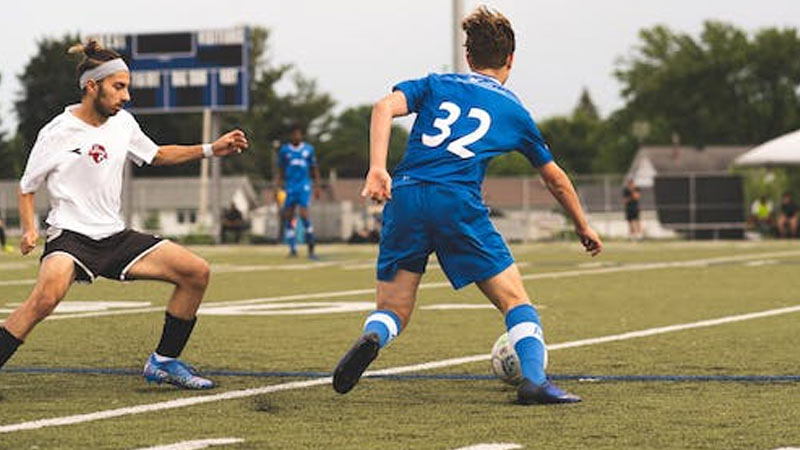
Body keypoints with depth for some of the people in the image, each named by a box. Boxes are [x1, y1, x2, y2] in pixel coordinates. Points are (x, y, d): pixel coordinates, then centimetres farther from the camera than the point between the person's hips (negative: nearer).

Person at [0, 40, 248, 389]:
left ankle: (163, 363, 10)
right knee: (46, 296, -37)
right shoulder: (58, 133, -8)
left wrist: (210, 150, 16)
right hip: (70, 236, -7)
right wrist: (29, 230, -12)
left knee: (196, 272, -1)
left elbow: (156, 155, 26)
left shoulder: (123, 123, 8)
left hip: (114, 237, 7)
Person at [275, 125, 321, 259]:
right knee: (288, 217, -1)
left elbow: (314, 169, 13)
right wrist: (278, 187, 4)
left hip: (304, 186, -2)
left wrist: (317, 187, 9)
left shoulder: (308, 149, 6)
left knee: (304, 214, -16)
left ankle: (311, 249, -9)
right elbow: (280, 171, 12)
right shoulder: (284, 150, 6)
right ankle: (292, 248, 8)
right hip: (290, 187, 2)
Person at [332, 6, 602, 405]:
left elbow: (385, 106, 1)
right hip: (458, 203, -2)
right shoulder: (514, 111, 22)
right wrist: (583, 227, 47)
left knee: (391, 312, 9)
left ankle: (370, 340, -25)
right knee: (514, 298, 8)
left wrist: (377, 169, -9)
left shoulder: (436, 85, 23)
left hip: (404, 197, 2)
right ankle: (534, 380, -11)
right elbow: (555, 178, 34)